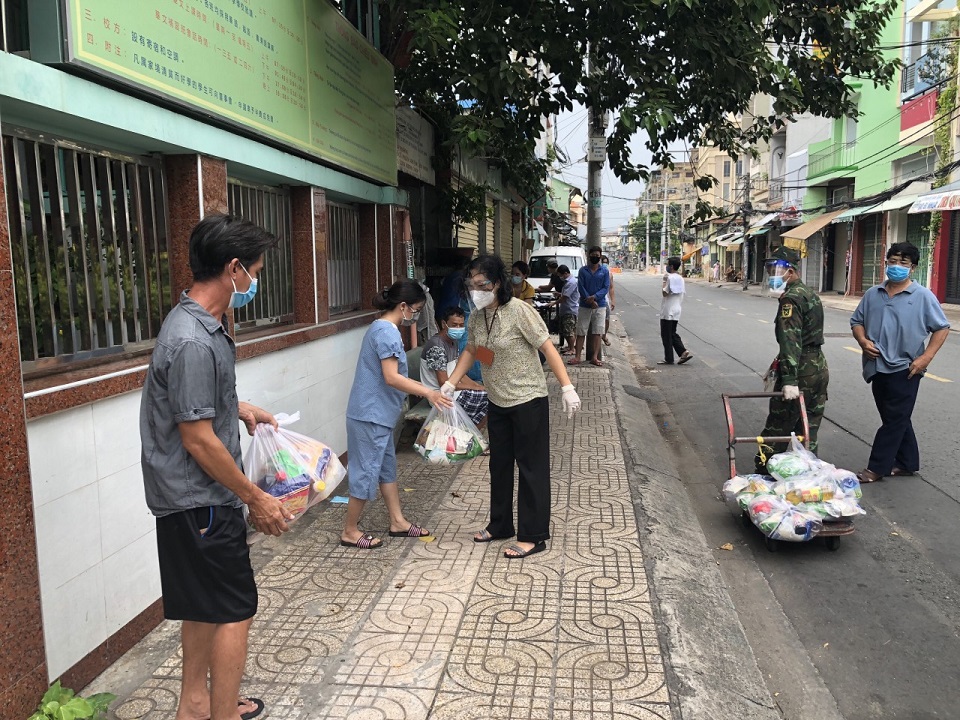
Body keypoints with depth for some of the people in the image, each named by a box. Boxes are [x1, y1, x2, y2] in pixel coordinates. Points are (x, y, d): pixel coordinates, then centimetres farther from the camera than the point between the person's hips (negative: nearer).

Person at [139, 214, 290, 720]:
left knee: (204, 606, 21)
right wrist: (255, 498, -16)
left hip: (194, 499, 10)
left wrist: (238, 407, 15)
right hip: (199, 501, -10)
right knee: (234, 611, 2)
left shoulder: (202, 322, 6)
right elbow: (198, 440, -24)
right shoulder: (194, 342, -26)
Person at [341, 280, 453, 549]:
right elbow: (392, 378, -25)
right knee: (366, 472, 0)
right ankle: (350, 531, 13)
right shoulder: (387, 332, -20)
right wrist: (427, 393, -20)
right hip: (370, 415, -11)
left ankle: (398, 522, 29)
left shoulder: (383, 328, 12)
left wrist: (425, 388, 13)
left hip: (378, 413, 11)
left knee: (387, 467, 17)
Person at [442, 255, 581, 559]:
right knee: (499, 465, 17)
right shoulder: (477, 317, 1)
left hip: (528, 400, -7)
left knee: (531, 468, 2)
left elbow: (547, 348, -18)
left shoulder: (519, 311, -19)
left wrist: (567, 388, -22)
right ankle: (500, 525, 33)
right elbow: (471, 351, 14)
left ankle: (533, 536, 12)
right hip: (498, 402, 7)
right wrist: (450, 384, 7)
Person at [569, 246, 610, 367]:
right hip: (584, 305, 0)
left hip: (600, 305, 0)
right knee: (581, 332, 0)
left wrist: (594, 297, -17)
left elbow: (606, 288, -3)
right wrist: (590, 301, -13)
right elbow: (581, 288, -3)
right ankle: (577, 357, 3)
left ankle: (594, 357, 3)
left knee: (597, 332, 0)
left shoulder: (605, 270, 3)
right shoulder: (583, 270, 3)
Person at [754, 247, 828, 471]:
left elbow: (790, 341, -25)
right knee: (809, 432, 14)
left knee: (776, 431, -1)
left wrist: (789, 380, -31)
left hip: (801, 372, -9)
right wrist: (780, 362, 23)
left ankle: (764, 472, 6)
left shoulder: (791, 298, -16)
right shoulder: (811, 294, 15)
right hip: (820, 368, 9)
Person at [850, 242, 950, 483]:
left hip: (905, 369, -5)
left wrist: (926, 357, -12)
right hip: (877, 366, 5)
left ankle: (877, 467, 4)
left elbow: (942, 328, -3)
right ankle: (907, 463, 28)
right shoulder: (872, 294, 9)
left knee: (894, 419, -1)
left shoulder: (923, 296, -5)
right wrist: (863, 340, -6)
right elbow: (857, 321, 15)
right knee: (897, 419, 16)